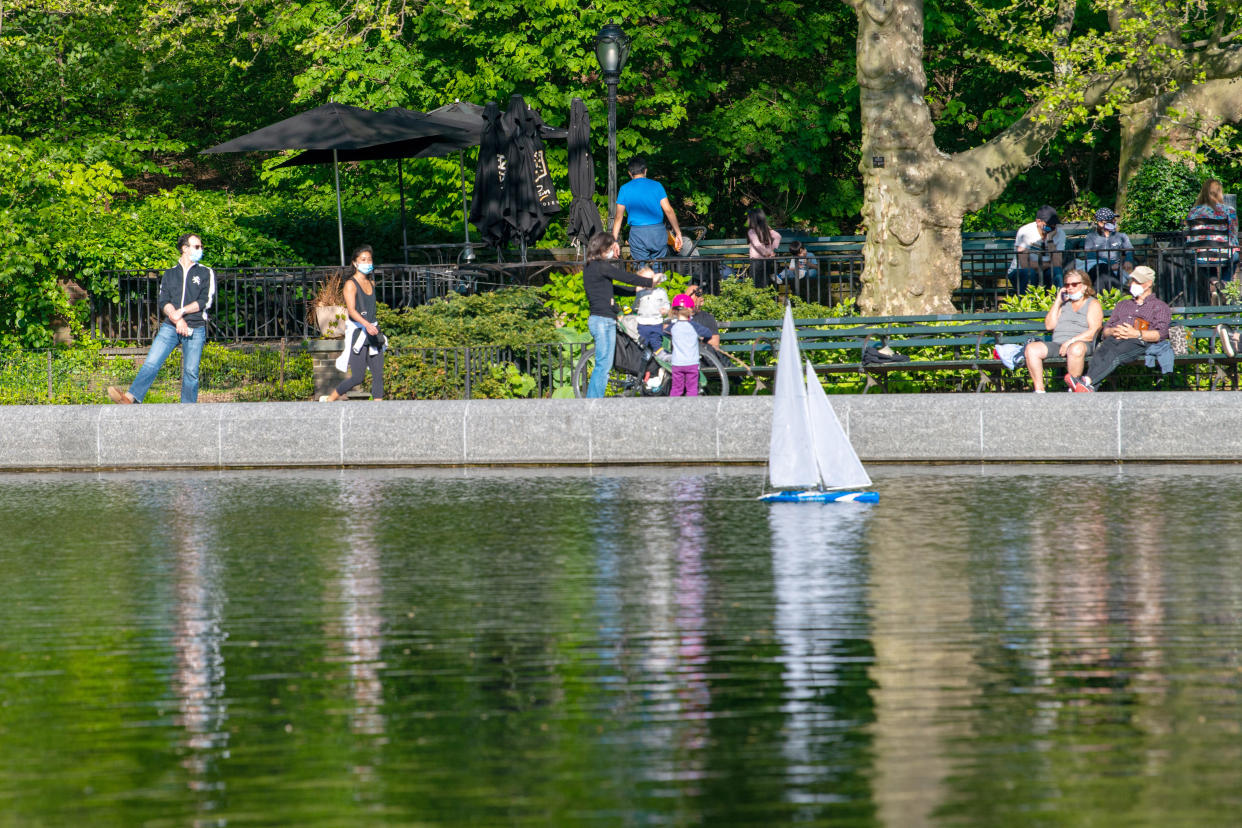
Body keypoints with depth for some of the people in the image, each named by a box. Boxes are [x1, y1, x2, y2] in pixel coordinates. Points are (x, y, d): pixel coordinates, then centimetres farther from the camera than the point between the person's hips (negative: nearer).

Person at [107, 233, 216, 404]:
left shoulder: (206, 273, 12)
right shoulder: (169, 274, 17)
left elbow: (206, 301, 0)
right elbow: (163, 302, 6)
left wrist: (181, 311, -10)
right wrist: (177, 320, -11)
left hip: (195, 330, -1)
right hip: (170, 327, 1)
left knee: (191, 372, -4)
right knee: (151, 363, -14)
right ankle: (130, 398, -27)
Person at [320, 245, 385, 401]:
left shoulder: (371, 283, 13)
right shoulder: (351, 284, -9)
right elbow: (351, 310, -20)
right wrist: (366, 324, -35)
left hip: (373, 332, 7)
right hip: (357, 333, -7)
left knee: (378, 375, -1)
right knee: (357, 377, -8)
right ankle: (329, 399, 10)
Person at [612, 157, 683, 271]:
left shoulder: (625, 189, 5)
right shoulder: (656, 185, 5)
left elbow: (619, 217, 5)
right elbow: (668, 210, 1)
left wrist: (614, 241, 10)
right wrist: (678, 233, 6)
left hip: (637, 233, -1)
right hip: (658, 231, 1)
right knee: (658, 269, 6)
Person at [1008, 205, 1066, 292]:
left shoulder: (1060, 234, -5)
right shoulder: (1025, 232, -15)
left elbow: (1057, 264, -17)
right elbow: (1024, 264, -23)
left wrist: (1050, 240, -23)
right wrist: (1047, 264, -14)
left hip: (1044, 273, 3)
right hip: (1019, 272, -3)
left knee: (1057, 271, -26)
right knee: (1028, 272, -34)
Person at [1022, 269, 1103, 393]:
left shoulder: (1093, 304, 11)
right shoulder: (1064, 303, 27)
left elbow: (1092, 333, -4)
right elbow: (1049, 326, 15)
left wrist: (1070, 342, -15)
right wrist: (1057, 302, 10)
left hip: (1081, 343, -5)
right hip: (1057, 344, 5)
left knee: (1076, 349, -42)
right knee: (1031, 348, -22)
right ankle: (1039, 390, -27)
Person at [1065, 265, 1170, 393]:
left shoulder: (1160, 307, 23)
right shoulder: (1122, 305, 39)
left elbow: (1161, 334, 4)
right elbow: (1105, 330, 28)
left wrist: (1136, 334, -12)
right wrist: (1113, 332, 1)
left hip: (1139, 342, -4)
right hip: (1114, 339, 4)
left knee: (1114, 354, -39)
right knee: (1100, 353, -34)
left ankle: (1087, 381, -60)